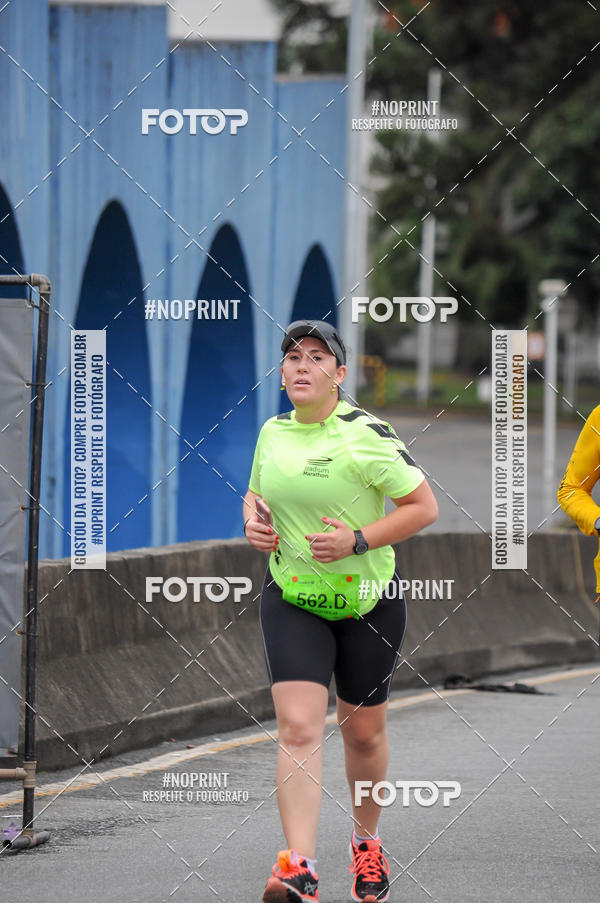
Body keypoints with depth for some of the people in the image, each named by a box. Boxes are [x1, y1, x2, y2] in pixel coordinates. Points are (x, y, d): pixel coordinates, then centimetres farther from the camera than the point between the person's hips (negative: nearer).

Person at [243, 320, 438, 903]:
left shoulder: (365, 434, -13)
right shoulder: (272, 433, 3)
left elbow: (424, 507, -11)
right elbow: (255, 493, 22)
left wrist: (358, 541, -21)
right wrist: (254, 521, -1)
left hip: (368, 602, -2)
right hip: (291, 599, 2)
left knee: (363, 731, 12)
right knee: (298, 727, -14)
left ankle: (366, 841, 38)